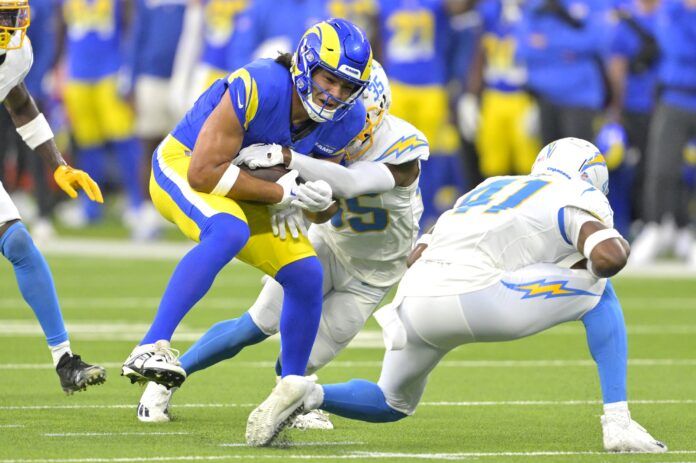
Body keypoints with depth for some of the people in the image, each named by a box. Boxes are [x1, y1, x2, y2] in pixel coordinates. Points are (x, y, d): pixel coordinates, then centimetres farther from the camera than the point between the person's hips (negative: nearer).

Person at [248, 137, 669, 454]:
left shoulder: (493, 189, 31)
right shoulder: (578, 199, 10)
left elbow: (419, 254, 29)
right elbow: (607, 257, -10)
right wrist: (620, 245, 12)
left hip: (416, 298, 7)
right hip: (469, 295, -7)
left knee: (392, 404, 33)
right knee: (599, 294, 13)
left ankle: (308, 394, 5)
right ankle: (618, 422, 4)